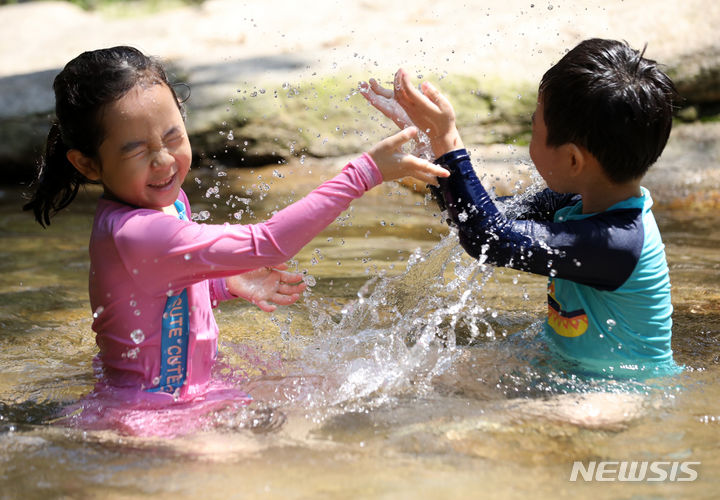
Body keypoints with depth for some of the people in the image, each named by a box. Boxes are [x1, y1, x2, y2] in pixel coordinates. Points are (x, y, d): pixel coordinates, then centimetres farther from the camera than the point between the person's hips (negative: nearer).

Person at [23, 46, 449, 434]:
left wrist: (226, 283, 3)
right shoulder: (131, 232, -30)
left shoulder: (170, 200, 2)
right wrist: (364, 173, -34)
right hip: (148, 413, -10)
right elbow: (265, 245, -36)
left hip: (189, 392, 10)